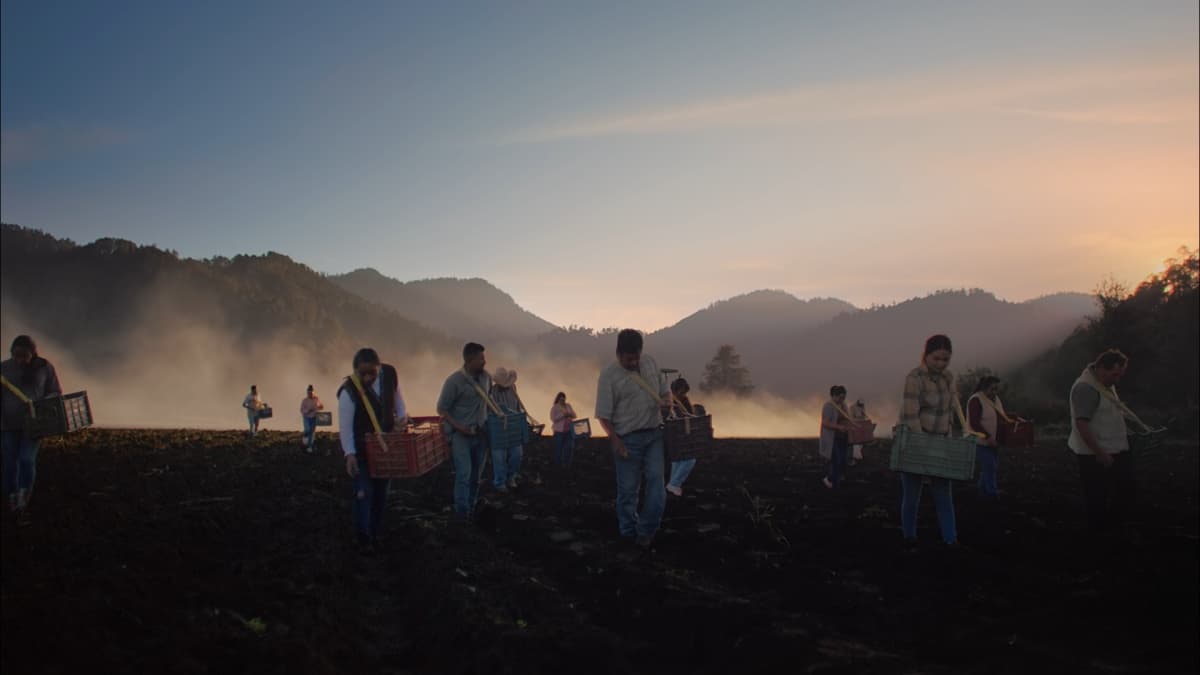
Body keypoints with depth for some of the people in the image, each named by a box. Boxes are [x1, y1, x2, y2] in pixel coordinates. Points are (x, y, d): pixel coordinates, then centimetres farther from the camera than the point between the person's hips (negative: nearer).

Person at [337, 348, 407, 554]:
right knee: (364, 492, -8)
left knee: (381, 491, 13)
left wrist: (402, 415, -9)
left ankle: (374, 534, 27)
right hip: (360, 449, -5)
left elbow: (397, 395, 8)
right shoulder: (349, 391, -25)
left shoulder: (390, 375, -12)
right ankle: (363, 539, 5)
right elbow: (345, 425, -23)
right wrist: (349, 454, -29)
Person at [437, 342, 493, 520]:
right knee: (464, 473, -10)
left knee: (476, 473, 11)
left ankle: (472, 507, 25)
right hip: (460, 433, -6)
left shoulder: (485, 377, 0)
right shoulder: (454, 380, -17)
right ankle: (462, 510, 4)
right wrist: (459, 427, -20)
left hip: (480, 432, 6)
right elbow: (441, 409, -12)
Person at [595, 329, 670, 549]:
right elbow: (603, 415, -10)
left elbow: (663, 390, 19)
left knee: (656, 481, -4)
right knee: (628, 489, 5)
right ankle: (628, 533, 21)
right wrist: (616, 441, -18)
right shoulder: (609, 374, -11)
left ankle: (646, 531, 8)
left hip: (655, 434, 4)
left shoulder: (650, 363, 6)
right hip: (629, 439, -4)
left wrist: (665, 402, -4)